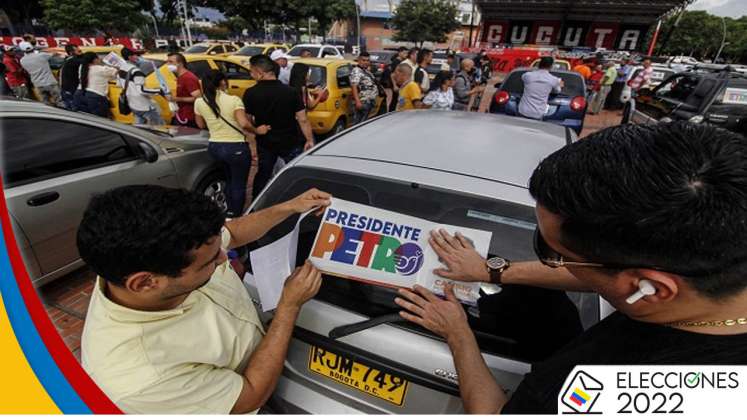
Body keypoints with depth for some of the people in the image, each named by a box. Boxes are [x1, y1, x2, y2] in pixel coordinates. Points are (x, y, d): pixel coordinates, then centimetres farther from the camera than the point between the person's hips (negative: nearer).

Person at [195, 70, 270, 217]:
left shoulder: (199, 102, 1)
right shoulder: (233, 100, -14)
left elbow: (201, 125, 13)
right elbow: (244, 124, -24)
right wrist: (257, 130, -8)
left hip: (214, 147, 6)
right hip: (236, 148, -6)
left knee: (230, 181, 27)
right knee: (239, 185, 10)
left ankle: (230, 213, 35)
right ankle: (235, 217, 18)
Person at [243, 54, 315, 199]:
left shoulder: (250, 94, -10)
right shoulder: (291, 92, -12)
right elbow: (303, 119, -12)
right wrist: (310, 140, -4)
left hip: (265, 143, 2)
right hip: (291, 143, -2)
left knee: (263, 175, 19)